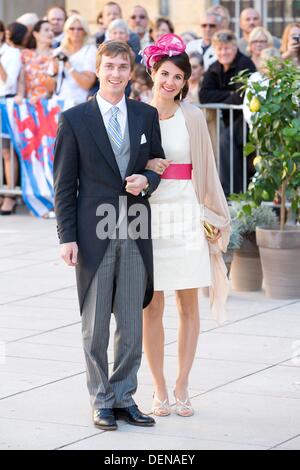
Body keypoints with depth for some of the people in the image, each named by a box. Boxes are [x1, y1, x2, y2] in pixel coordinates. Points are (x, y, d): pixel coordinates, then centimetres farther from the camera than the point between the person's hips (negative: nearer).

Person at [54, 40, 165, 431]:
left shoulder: (147, 116, 9)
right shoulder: (75, 120, 0)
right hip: (94, 234, -3)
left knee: (132, 325, 6)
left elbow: (159, 164, 15)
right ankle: (102, 402, 13)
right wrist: (67, 237, -7)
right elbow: (64, 183, -1)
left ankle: (124, 397, 17)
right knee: (96, 326, 4)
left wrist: (146, 181, -8)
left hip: (135, 235, 3)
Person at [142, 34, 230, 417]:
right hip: (147, 216, 0)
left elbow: (206, 170, 9)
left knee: (188, 305, 4)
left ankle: (181, 387, 13)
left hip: (186, 215, 0)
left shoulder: (192, 117, 2)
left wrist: (217, 217, 10)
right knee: (151, 307, 2)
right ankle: (159, 389, 11)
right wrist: (145, 168, -11)